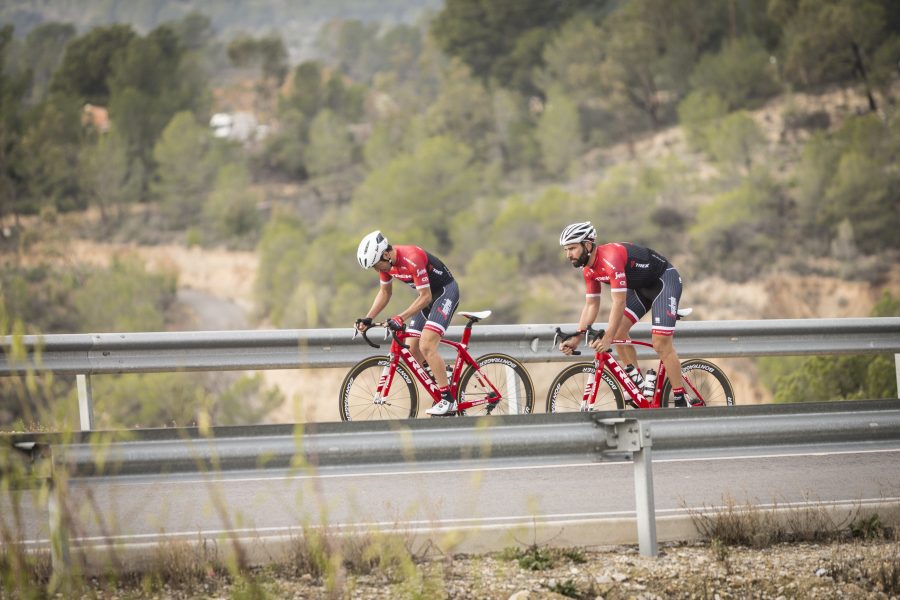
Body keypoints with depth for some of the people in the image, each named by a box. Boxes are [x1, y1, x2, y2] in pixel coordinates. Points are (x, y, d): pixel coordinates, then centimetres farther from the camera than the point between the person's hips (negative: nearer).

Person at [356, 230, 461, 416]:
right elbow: (385, 293, 10)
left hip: (445, 291, -9)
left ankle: (449, 401, -19)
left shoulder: (412, 259, -31)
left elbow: (425, 297, -28)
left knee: (426, 346, -21)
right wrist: (368, 318, -1)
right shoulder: (386, 263, -5)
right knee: (412, 349, 2)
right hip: (429, 295, 9)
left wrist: (401, 318, -33)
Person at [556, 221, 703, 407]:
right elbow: (591, 305, 3)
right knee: (618, 331, -5)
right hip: (641, 287, 9)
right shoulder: (589, 269, -3)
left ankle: (683, 401, -9)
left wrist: (607, 339, -38)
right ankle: (639, 384, 7)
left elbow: (619, 302, -36)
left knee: (661, 345, -15)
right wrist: (576, 339, -6)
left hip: (665, 280, -9)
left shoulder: (610, 258, -33)